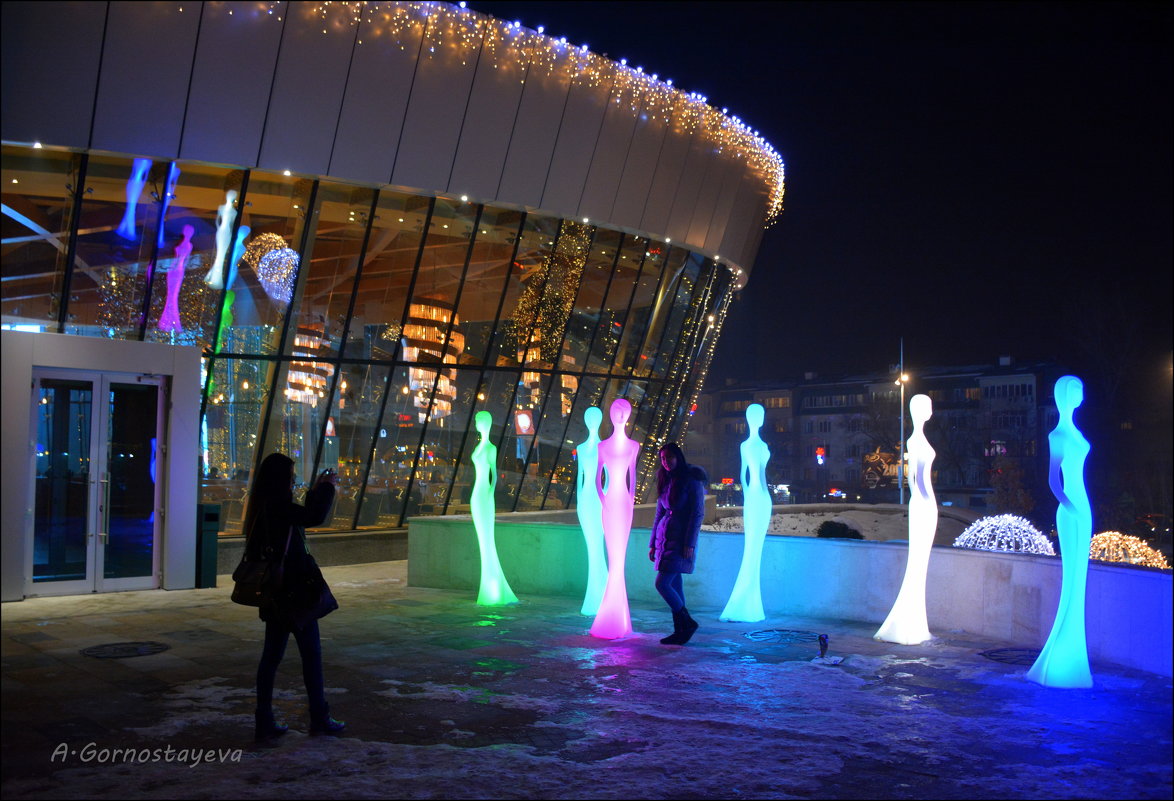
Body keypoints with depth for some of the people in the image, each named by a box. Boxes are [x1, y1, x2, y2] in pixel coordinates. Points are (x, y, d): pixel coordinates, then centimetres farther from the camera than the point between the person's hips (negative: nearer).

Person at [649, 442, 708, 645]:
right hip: (664, 538, 7)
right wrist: (653, 544, 14)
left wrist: (689, 544, -17)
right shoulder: (665, 482, 14)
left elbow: (697, 513, -11)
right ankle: (680, 631, 12)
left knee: (662, 583, -13)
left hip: (681, 540, -7)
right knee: (674, 585, 7)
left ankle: (687, 622, 2)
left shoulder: (692, 481, -7)